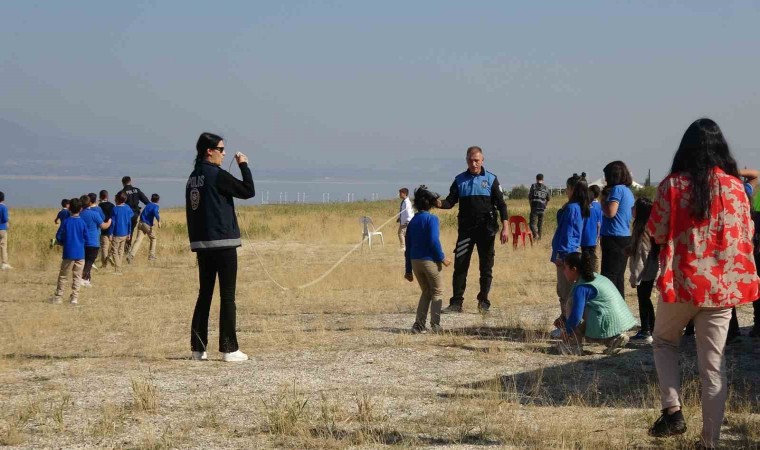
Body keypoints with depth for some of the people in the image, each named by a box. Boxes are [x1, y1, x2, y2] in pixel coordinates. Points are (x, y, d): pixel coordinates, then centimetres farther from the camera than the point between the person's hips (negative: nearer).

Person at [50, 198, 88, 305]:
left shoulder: (66, 222, -5)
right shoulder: (82, 222, -4)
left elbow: (58, 237, -2)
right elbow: (86, 238, 1)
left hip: (68, 254, -1)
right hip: (80, 254, 1)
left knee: (62, 276, 9)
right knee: (77, 277, 6)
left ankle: (58, 297, 11)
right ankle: (74, 297, 3)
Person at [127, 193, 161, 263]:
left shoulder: (148, 205, 20)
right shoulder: (155, 206, 0)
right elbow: (155, 212, -24)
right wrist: (159, 221, -31)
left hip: (141, 223, 5)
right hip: (148, 225, -5)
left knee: (138, 240, -7)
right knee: (153, 239, 19)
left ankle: (131, 255, -26)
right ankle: (151, 256, 20)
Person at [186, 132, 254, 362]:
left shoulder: (193, 178, 11)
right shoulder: (217, 175, -12)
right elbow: (248, 191, -11)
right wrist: (243, 165, 0)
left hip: (201, 244, 7)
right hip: (223, 243, -7)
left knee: (204, 294, 11)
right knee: (227, 296, -3)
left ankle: (198, 347, 9)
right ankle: (229, 349, -3)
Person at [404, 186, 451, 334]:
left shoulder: (413, 220, 10)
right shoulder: (432, 219, -9)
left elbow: (408, 246, 12)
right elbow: (434, 241, -20)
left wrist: (408, 269, 16)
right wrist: (442, 258, -8)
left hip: (415, 261, 6)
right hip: (429, 260, -6)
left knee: (426, 292, 18)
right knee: (437, 291, 9)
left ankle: (419, 325, 9)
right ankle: (435, 325, 0)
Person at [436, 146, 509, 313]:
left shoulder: (491, 179, 3)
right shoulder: (460, 180, 7)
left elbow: (501, 204, 2)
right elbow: (451, 201, 4)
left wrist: (505, 227, -7)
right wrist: (440, 204, -19)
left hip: (486, 229, -1)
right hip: (466, 229, 1)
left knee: (486, 267, 4)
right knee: (460, 265, -2)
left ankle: (484, 302, 13)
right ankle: (456, 303, 1)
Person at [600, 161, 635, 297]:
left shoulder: (617, 189, -12)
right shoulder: (628, 190, 15)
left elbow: (610, 212, -21)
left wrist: (603, 198, -4)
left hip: (614, 238, -9)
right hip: (625, 238, 9)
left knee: (608, 276, -9)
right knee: (618, 277, 13)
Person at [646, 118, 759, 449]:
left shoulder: (673, 185, -6)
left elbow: (656, 233, -3)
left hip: (681, 281, -1)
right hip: (722, 285, 1)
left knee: (664, 341, 23)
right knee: (713, 364, 7)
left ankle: (673, 410, 5)